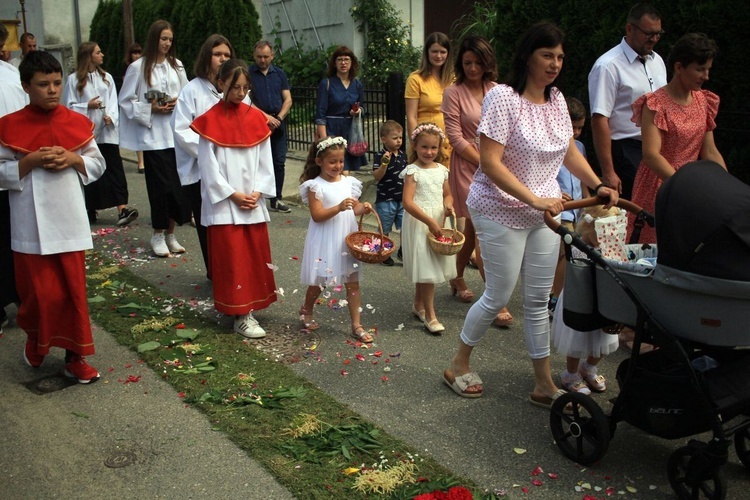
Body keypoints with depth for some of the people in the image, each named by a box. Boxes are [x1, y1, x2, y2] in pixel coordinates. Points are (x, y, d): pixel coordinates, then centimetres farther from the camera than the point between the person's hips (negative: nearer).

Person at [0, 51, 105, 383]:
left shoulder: (77, 123, 2)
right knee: (38, 293, 5)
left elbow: (98, 164, 7)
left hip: (69, 224, 2)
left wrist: (73, 159, -11)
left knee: (73, 292, 7)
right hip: (30, 227, -2)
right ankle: (35, 339, 35)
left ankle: (75, 357, 19)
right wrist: (30, 161, -17)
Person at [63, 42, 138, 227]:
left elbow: (113, 102, 4)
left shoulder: (107, 77, 9)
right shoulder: (74, 79, 0)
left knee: (115, 168, -7)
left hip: (107, 131, 2)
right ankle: (89, 210, 17)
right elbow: (69, 106, -1)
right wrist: (88, 106, -14)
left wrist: (110, 116, -14)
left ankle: (122, 208, -12)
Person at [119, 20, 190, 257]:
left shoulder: (177, 66, 9)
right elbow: (126, 101, -1)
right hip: (153, 135, -4)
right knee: (160, 185, -4)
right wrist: (150, 109, -13)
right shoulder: (138, 67, -2)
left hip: (177, 133, 4)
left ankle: (170, 234, 17)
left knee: (176, 184, 4)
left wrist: (178, 104, -6)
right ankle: (158, 235, 10)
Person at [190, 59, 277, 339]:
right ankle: (240, 316, 4)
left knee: (256, 255, 8)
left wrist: (257, 192, -5)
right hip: (224, 203, -4)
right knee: (232, 258, -2)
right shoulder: (210, 121, -5)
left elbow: (265, 160, 7)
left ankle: (249, 307, 22)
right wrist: (233, 195, -12)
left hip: (254, 202, 4)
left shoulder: (256, 118, 6)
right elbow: (208, 165, -7)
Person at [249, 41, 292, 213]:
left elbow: (288, 100, 7)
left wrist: (278, 118, -7)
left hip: (278, 124, 3)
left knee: (279, 162, 3)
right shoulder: (248, 74, 0)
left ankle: (276, 200, 10)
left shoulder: (280, 74, 11)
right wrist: (265, 116, -13)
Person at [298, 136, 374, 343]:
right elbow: (317, 215, -18)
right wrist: (339, 207, -30)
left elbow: (353, 209, 12)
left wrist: (363, 208, -10)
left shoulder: (349, 182, 5)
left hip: (347, 238, 4)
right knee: (319, 281, 11)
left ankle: (356, 325, 11)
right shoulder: (316, 186, -11)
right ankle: (306, 311, 39)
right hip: (325, 241, -4)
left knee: (353, 281, 5)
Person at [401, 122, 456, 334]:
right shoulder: (413, 171, -11)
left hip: (437, 223, 6)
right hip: (419, 224, -6)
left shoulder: (441, 170, 8)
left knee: (426, 269, 16)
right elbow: (408, 202, -19)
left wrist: (448, 204, -5)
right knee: (426, 269, -5)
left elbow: (447, 194, 19)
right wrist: (430, 222, -23)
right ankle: (430, 315, 4)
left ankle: (418, 305, 33)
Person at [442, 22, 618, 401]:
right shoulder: (503, 98, -16)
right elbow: (490, 163, -21)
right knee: (499, 296, 2)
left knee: (539, 300, 10)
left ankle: (544, 385, 21)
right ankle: (458, 365, 25)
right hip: (501, 211, -7)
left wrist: (599, 186, 3)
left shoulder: (557, 99, 7)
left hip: (544, 213, 7)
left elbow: (570, 152, 18)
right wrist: (535, 200, -25)